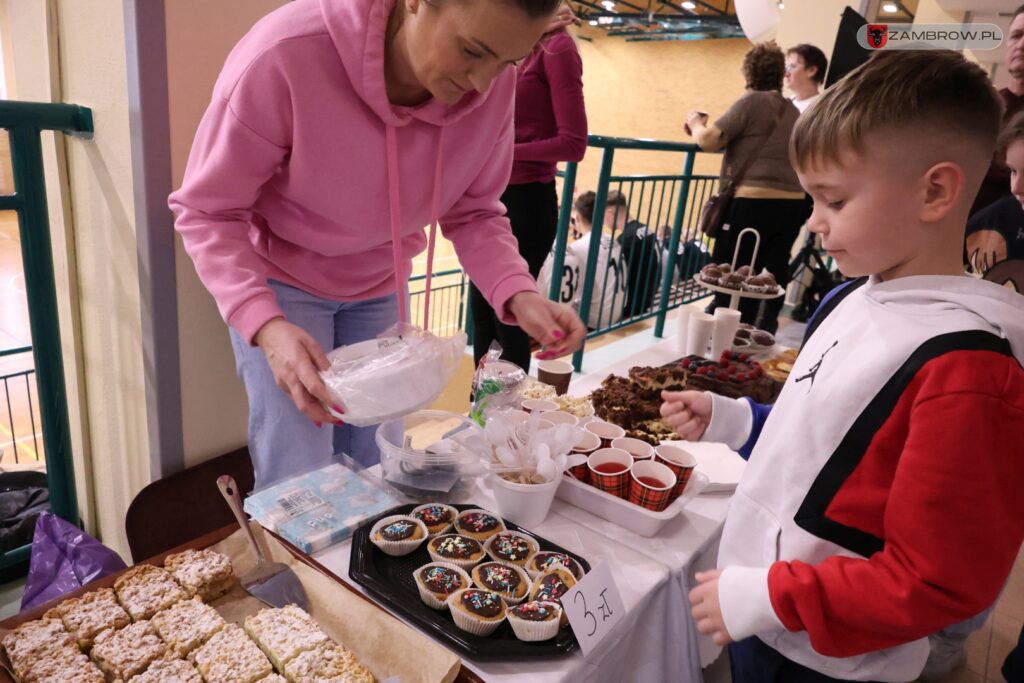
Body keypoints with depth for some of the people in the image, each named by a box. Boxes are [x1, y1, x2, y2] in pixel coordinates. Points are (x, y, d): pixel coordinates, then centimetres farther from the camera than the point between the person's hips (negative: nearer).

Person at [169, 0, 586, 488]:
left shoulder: (494, 87, -18)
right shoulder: (284, 58, -31)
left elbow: (473, 214, -7)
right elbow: (208, 212, -20)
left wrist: (518, 295, -26)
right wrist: (265, 326, -36)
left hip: (380, 285, 4)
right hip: (280, 281, -3)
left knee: (375, 474, 6)